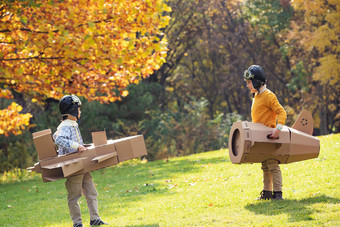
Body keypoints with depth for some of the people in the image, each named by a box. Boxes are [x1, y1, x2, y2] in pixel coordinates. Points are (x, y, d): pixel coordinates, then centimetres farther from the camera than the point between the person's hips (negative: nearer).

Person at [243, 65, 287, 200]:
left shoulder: (268, 96, -12)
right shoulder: (256, 96, 16)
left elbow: (281, 112, -17)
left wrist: (278, 128, -29)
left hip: (269, 138, -9)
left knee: (273, 166, -9)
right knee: (265, 167, 13)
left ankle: (277, 193, -9)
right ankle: (267, 192, 19)